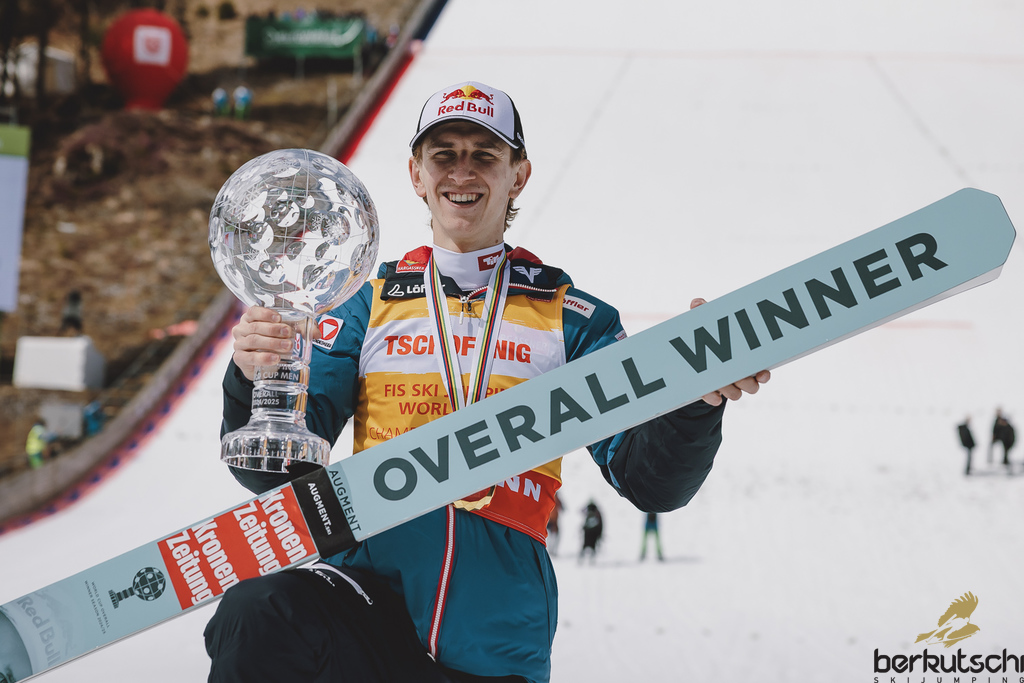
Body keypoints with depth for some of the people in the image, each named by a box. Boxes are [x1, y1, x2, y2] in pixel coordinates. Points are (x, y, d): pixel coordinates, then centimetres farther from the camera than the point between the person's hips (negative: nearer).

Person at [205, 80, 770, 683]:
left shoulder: (571, 317, 10)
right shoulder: (369, 304, 11)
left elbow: (649, 481, 0)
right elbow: (278, 473, 6)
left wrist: (694, 403, -20)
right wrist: (255, 382, -15)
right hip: (373, 587, 0)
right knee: (253, 617, -29)